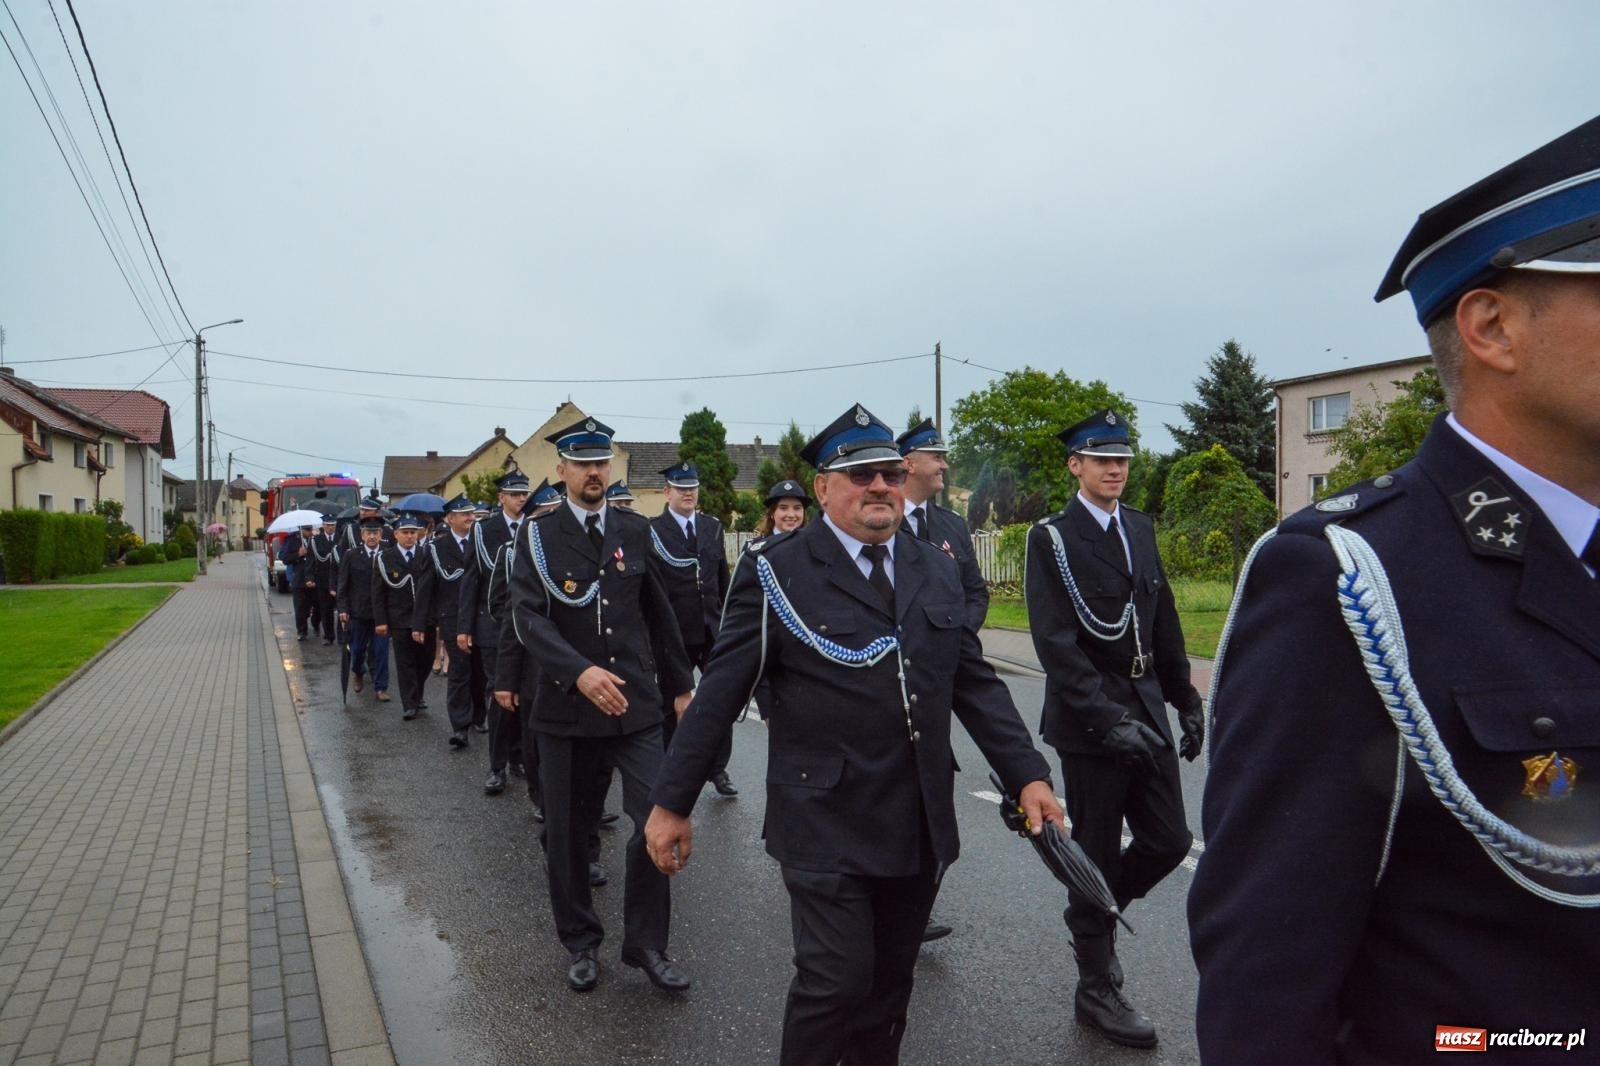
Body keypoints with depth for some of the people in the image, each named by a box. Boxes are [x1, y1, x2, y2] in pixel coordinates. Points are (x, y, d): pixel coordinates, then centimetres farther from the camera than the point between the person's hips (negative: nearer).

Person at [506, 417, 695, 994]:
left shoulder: (635, 529, 6)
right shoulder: (537, 535, -3)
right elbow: (528, 618, -15)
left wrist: (680, 683, 15)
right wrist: (579, 672, -29)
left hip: (636, 702, 2)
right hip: (565, 706, -1)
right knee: (566, 832, 10)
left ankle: (646, 942, 14)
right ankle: (581, 943, 31)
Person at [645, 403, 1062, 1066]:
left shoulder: (938, 571, 8)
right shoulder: (777, 573, -8)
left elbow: (975, 682, 10)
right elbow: (719, 694, -7)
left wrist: (1027, 773, 2)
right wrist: (671, 802, -6)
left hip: (920, 827, 5)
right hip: (826, 824, -5)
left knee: (889, 984, 16)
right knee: (836, 980, -2)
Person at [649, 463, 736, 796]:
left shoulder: (713, 526, 9)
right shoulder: (652, 530, -6)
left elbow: (723, 576, 12)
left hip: (713, 630, 4)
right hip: (675, 632, -4)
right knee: (672, 705, 10)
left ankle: (718, 770, 17)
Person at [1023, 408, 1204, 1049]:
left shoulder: (1140, 529, 10)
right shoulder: (1052, 537, -10)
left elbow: (1164, 623, 15)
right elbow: (1056, 644, -17)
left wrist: (1185, 698, 13)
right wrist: (1108, 720, -22)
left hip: (1146, 710, 6)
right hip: (1089, 720, -6)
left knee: (1169, 841, 8)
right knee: (1098, 855, 5)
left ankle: (1094, 913, 35)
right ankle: (1096, 990, 23)